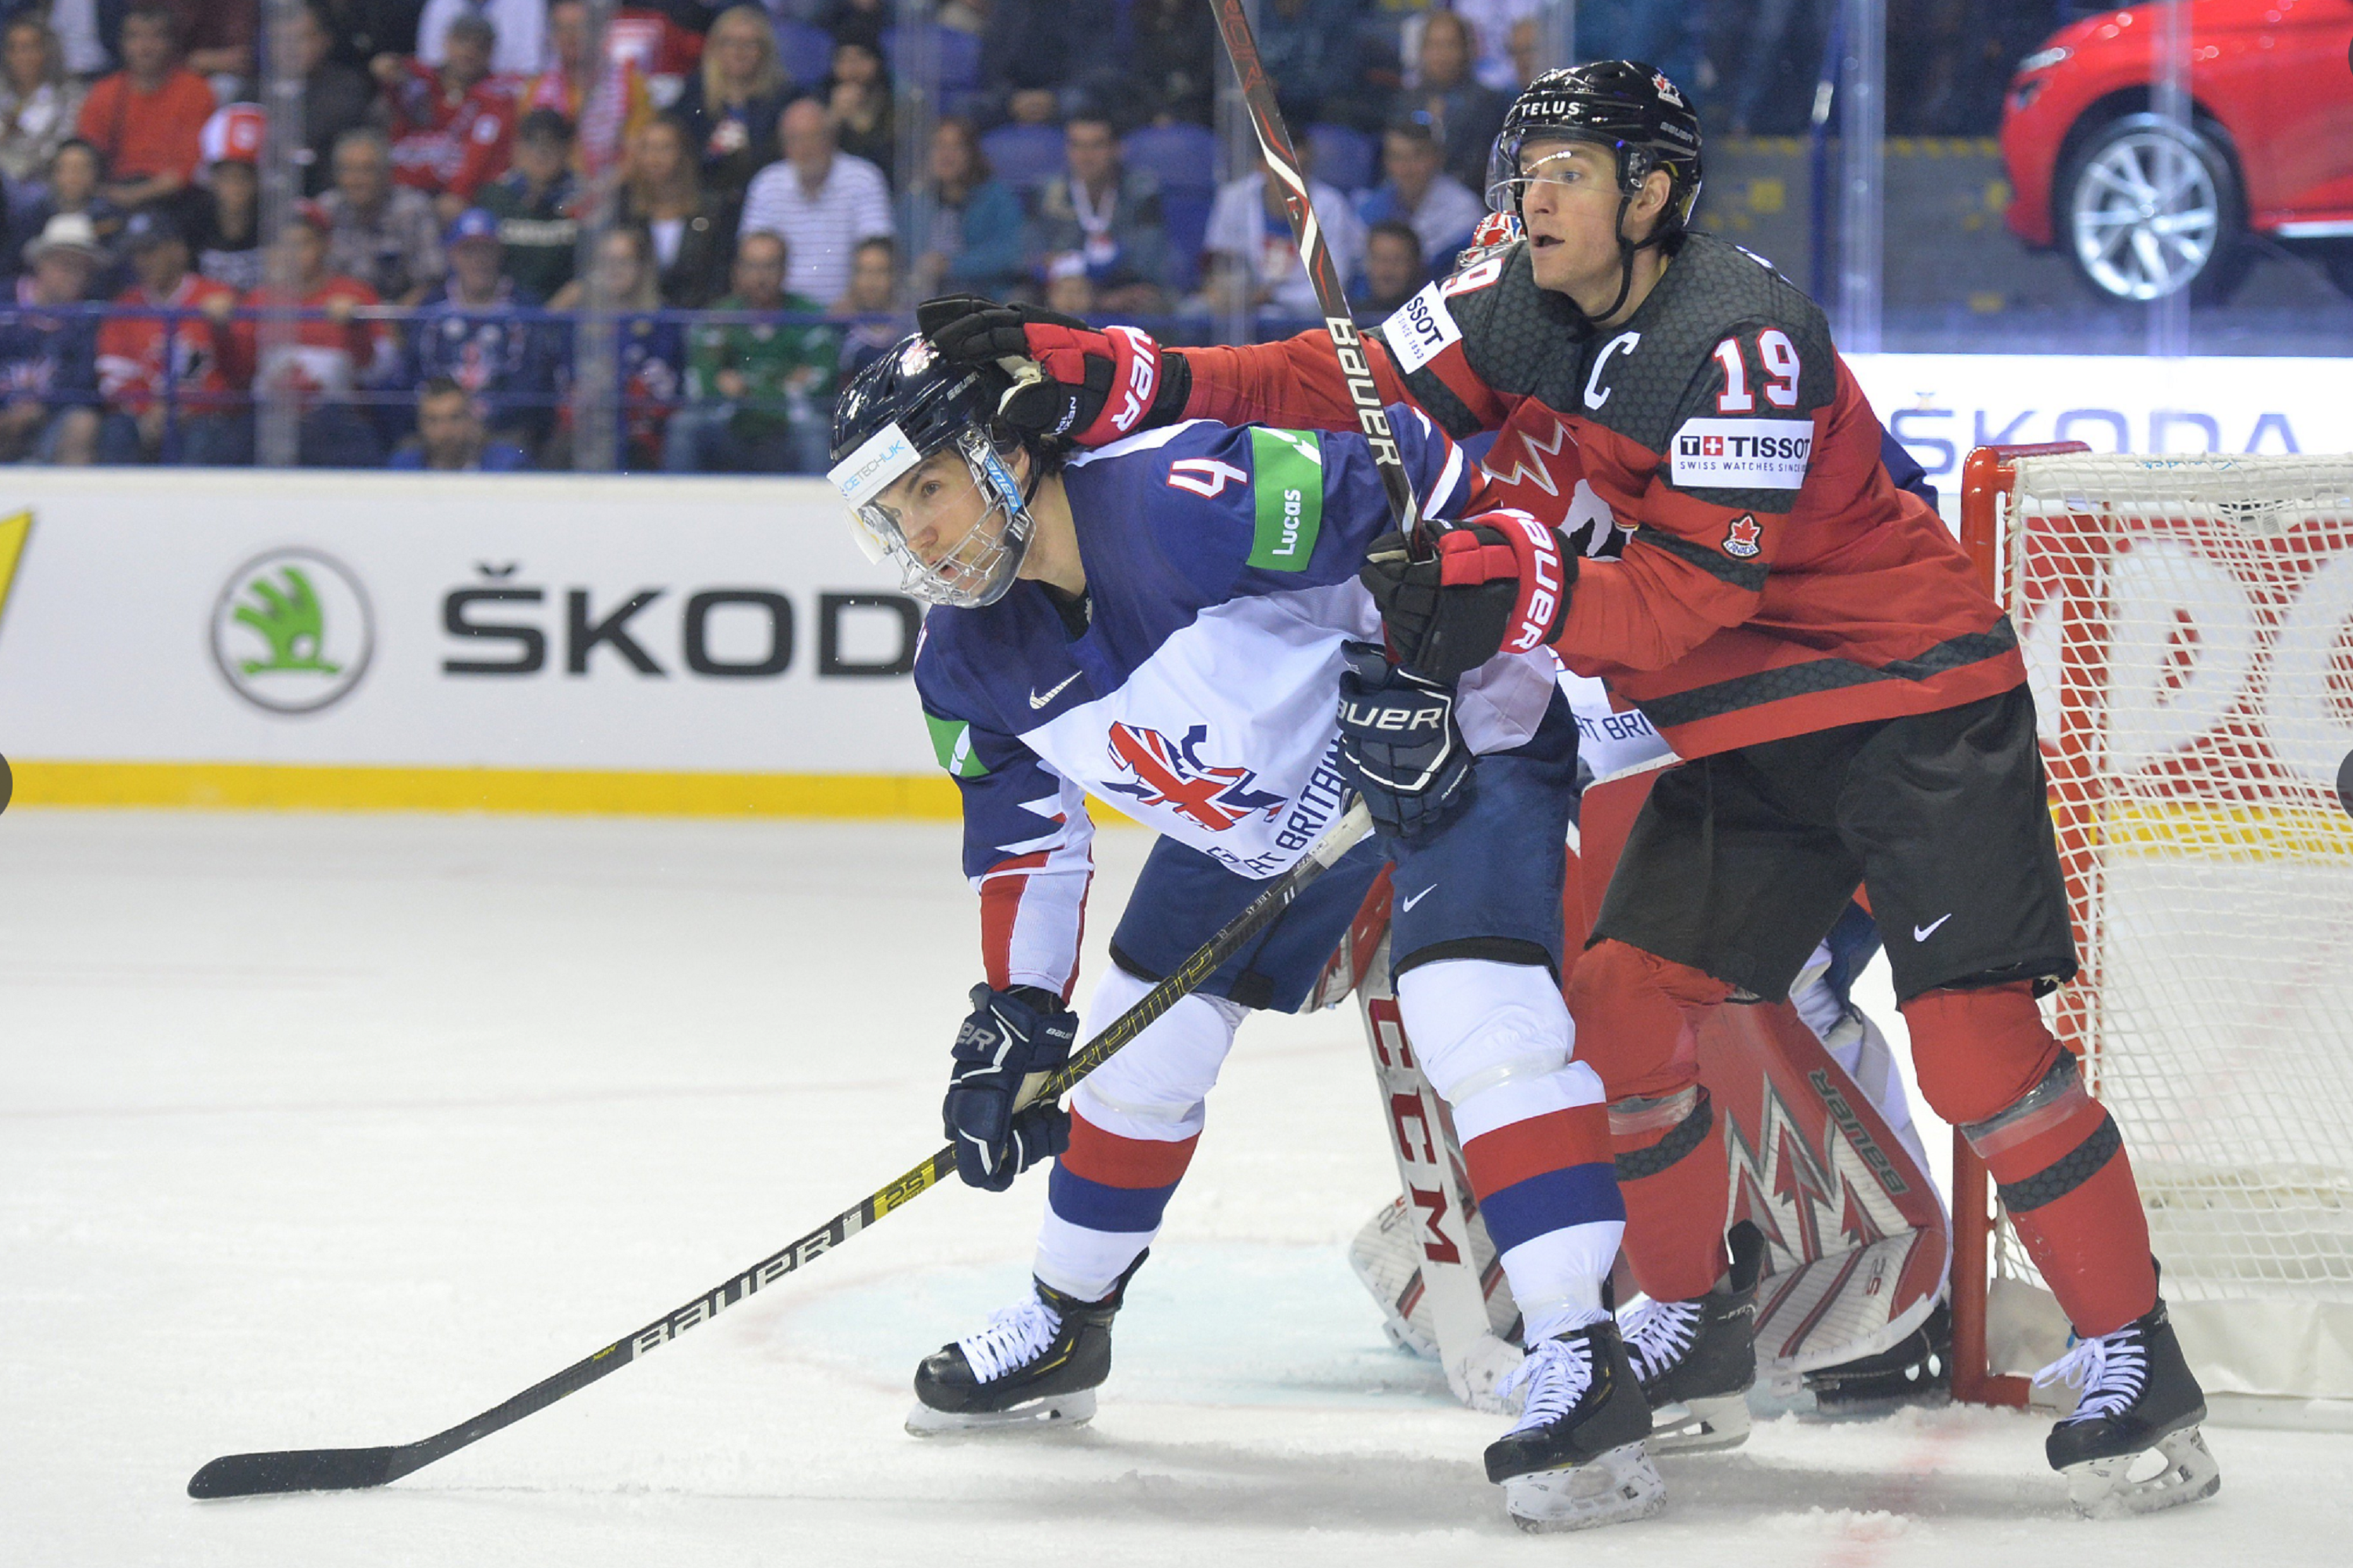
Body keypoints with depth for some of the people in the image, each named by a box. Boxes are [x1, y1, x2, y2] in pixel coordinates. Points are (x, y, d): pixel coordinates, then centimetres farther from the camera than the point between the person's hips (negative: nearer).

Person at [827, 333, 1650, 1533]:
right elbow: (1021, 828, 7)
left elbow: (1430, 476, -30)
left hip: (1455, 732, -8)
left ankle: (1581, 1359, -30)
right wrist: (1013, 1010, 2)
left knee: (1476, 1007, -27)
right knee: (1141, 1030, 13)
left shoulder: (1182, 501, -35)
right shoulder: (971, 662, -8)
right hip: (1255, 807, 8)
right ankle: (1064, 1324, 36)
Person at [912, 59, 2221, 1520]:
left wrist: (1514, 596, -38)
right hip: (1738, 718, 8)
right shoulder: (1519, 303, 0)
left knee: (1973, 1038, -16)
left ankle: (2135, 1361, -7)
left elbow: (1696, 593, -28)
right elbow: (1347, 391, -3)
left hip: (1907, 691, -8)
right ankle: (1695, 1327, 20)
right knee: (1621, 1001, 2)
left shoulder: (1742, 335, -24)